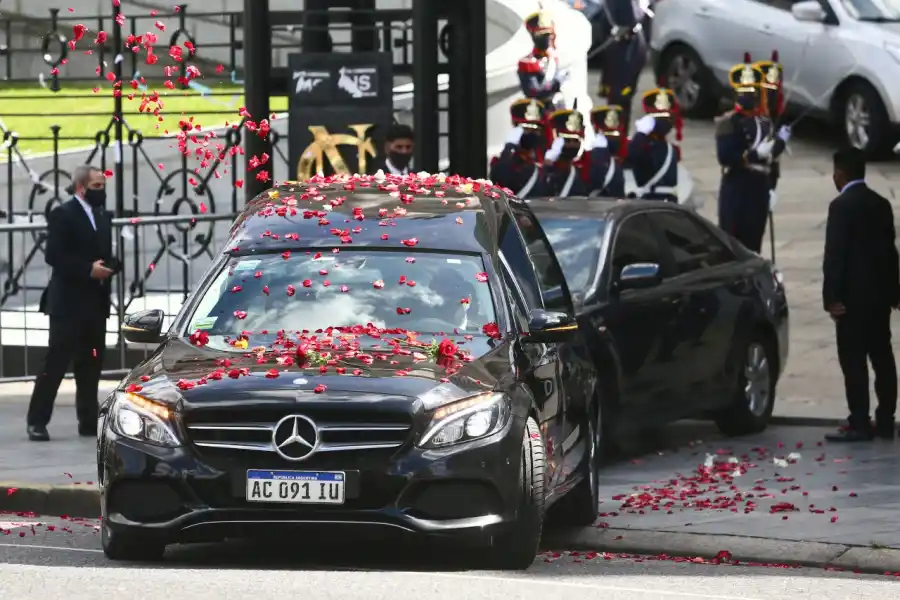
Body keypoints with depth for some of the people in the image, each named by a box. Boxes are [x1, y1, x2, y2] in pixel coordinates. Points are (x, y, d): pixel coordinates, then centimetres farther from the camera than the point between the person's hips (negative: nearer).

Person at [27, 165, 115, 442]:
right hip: (68, 302, -7)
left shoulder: (103, 217, 16)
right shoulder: (62, 215, -7)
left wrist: (108, 267, -3)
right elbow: (54, 255, -16)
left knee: (91, 365, 8)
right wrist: (88, 270, -21)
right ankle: (37, 421, -5)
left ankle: (88, 421, 12)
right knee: (55, 363, -7)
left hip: (96, 302, 7)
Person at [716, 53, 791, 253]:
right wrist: (754, 154, -24)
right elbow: (725, 157, -18)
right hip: (736, 190, -7)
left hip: (760, 189, 7)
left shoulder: (765, 122, 13)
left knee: (754, 240, 10)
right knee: (732, 239, -6)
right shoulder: (729, 123, -9)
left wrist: (780, 141, 2)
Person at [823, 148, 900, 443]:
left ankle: (859, 424, -8)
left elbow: (834, 254, -17)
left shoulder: (842, 206, -13)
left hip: (854, 296, -8)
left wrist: (832, 297, -15)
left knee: (854, 362, -6)